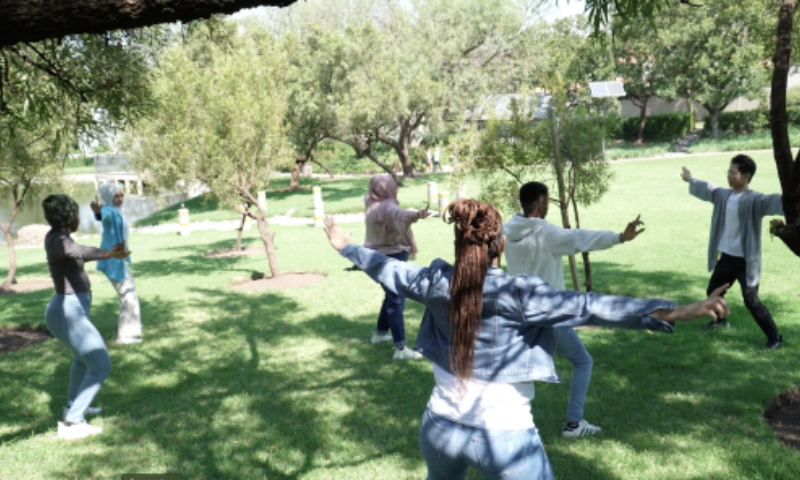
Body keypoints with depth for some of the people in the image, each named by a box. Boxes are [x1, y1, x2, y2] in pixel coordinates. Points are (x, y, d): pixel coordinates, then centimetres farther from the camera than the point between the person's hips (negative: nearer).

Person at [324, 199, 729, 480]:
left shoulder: (435, 283, -5)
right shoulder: (517, 294, -20)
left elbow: (391, 272, 11)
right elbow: (588, 307, -27)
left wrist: (346, 246, 29)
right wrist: (672, 312, -31)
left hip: (441, 427, 5)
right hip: (504, 436, -5)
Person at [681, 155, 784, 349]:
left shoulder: (754, 200, -19)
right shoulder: (722, 195, 5)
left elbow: (773, 202, -39)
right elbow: (707, 189, 25)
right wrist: (691, 180, 41)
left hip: (746, 261, -8)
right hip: (726, 258, 8)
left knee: (751, 301, -7)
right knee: (713, 291, 23)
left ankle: (774, 337, 8)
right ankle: (720, 319, 50)